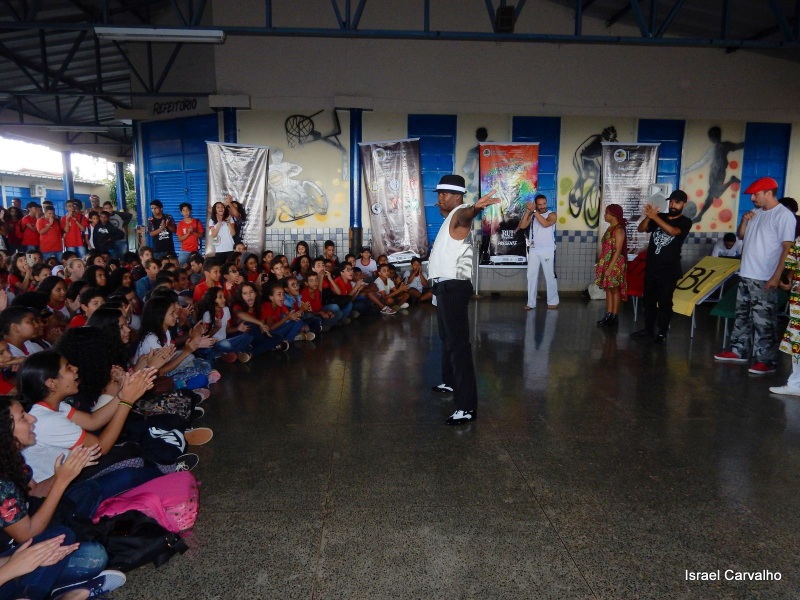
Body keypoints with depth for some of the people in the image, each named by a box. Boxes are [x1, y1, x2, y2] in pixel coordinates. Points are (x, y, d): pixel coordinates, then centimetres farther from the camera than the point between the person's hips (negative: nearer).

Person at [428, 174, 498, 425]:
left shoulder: (459, 214, -14)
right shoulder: (450, 217, 16)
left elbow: (465, 214, -41)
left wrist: (475, 208, -62)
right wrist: (442, 207, 62)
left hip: (453, 287, -11)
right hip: (445, 285, 11)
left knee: (458, 343, -14)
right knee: (447, 337, 25)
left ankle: (467, 407, -14)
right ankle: (450, 382, 44)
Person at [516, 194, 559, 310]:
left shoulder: (552, 214, -2)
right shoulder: (532, 216, 9)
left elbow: (545, 223, -22)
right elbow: (522, 226, -5)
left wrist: (534, 211, -21)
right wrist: (528, 211, -11)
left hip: (547, 250, -4)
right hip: (533, 250, 4)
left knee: (550, 276, 2)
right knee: (531, 276, 3)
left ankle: (553, 301, 11)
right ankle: (531, 302, 7)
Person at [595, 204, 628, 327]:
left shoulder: (619, 230, -15)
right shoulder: (610, 228, 12)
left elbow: (618, 251, -19)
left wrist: (610, 267, -22)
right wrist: (603, 265, 16)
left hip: (615, 264, -9)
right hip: (607, 263, 9)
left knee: (614, 289, -1)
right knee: (608, 289, 10)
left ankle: (614, 317, 6)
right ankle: (608, 315, 16)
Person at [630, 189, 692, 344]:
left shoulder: (685, 222, -4)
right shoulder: (659, 217, 8)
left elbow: (673, 231, -24)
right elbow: (641, 229, -3)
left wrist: (655, 217, -31)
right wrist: (648, 216, -22)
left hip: (669, 270, -4)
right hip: (651, 267, 4)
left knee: (665, 302, 0)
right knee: (649, 300, 11)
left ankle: (663, 332, 10)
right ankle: (648, 329, 23)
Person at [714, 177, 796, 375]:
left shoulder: (784, 215, -12)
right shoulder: (757, 213, 11)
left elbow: (787, 248, -16)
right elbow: (741, 236, 23)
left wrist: (776, 277, -21)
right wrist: (744, 221, 2)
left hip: (765, 279, -8)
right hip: (746, 275, 8)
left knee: (764, 321, -5)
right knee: (742, 316, 16)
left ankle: (767, 361, 2)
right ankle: (738, 351, 26)